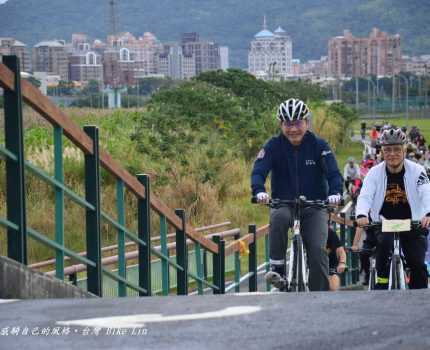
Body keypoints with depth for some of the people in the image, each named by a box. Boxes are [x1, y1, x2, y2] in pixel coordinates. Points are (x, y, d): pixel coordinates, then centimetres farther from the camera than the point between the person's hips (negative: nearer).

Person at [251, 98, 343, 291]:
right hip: (283, 204, 0)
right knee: (279, 217, -35)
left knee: (318, 251, -17)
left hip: (314, 207, 0)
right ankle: (277, 268, -24)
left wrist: (335, 193, -35)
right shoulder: (274, 146, -4)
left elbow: (333, 172, -14)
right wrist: (259, 191, -38)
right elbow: (259, 170, -16)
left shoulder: (318, 145, -5)